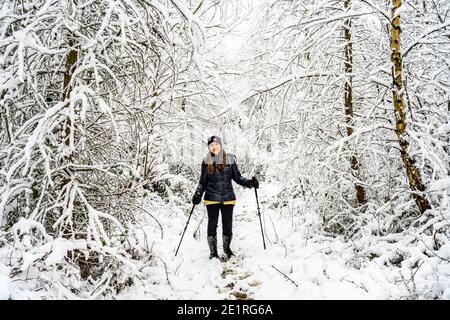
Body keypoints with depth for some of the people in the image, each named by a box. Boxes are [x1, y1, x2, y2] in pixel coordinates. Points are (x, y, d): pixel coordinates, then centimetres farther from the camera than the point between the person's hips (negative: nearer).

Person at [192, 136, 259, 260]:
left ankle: (227, 248, 27)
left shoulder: (230, 159, 2)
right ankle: (213, 251, 20)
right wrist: (197, 195, -5)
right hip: (212, 198, 0)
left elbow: (237, 177, 5)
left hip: (228, 198, 0)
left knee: (228, 224, 5)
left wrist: (250, 183, -9)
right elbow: (203, 182, 8)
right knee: (212, 224, 4)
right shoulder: (206, 162, 3)